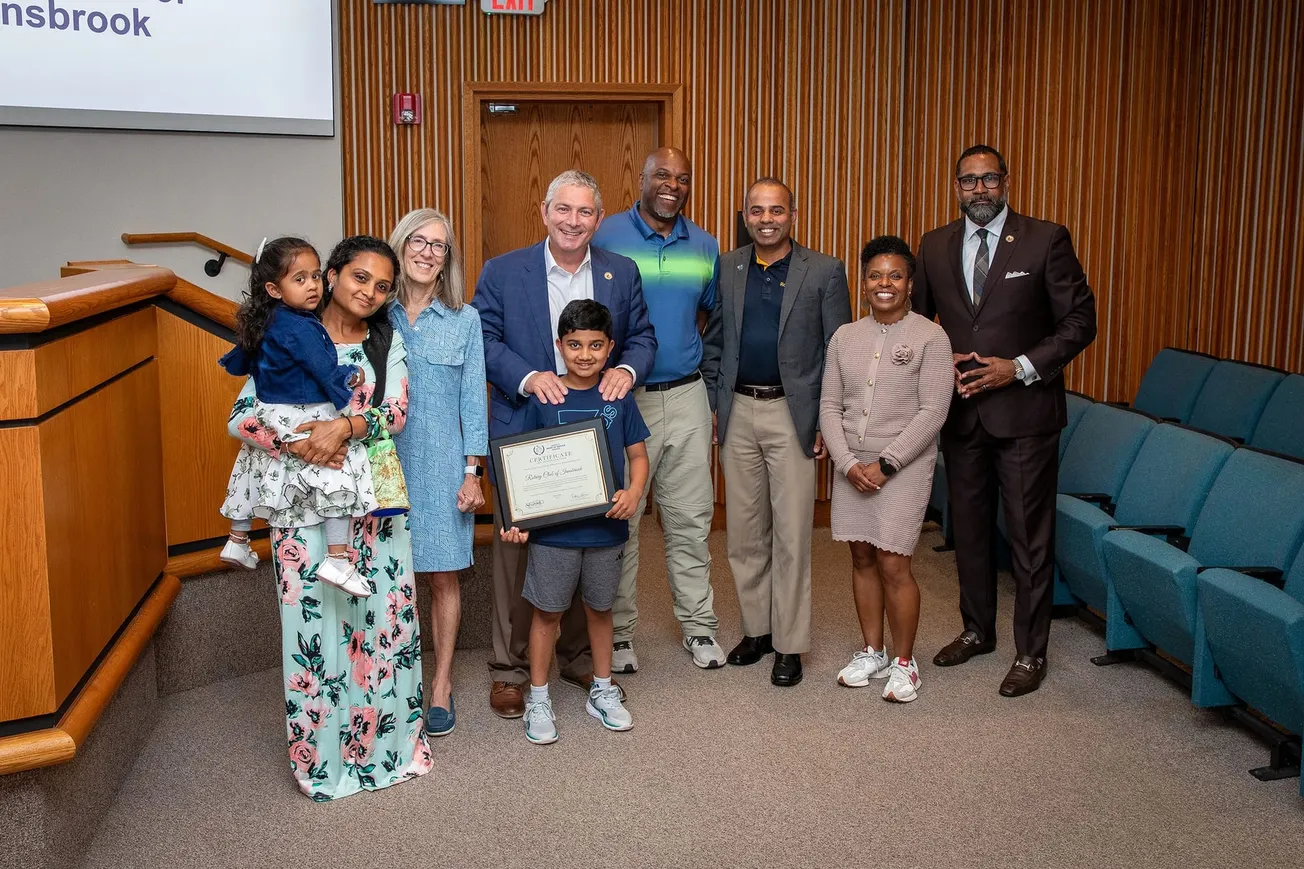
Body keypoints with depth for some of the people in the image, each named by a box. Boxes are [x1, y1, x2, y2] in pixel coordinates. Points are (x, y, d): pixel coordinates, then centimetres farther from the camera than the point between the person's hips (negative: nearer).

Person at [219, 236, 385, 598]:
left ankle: (237, 542, 41)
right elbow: (326, 371, -21)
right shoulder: (300, 329, -22)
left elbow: (237, 363, 18)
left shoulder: (261, 323, 5)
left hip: (270, 416, 10)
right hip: (305, 421, -9)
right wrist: (352, 376, -3)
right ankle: (337, 560, -14)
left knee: (254, 474, 23)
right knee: (337, 479, -9)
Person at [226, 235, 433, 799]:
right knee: (313, 624, 1)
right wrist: (298, 446, -22)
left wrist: (345, 427, -25)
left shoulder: (389, 344, 9)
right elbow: (242, 417, -6)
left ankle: (385, 745, 24)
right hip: (305, 503, -2)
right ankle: (321, 757, 18)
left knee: (383, 620, 7)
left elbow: (396, 411, -6)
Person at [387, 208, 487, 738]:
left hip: (441, 465, 0)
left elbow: (473, 399, 3)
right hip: (384, 462, 1)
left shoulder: (464, 320, 3)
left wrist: (473, 471, -2)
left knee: (443, 575, 5)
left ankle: (441, 685, 18)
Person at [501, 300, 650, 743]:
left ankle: (602, 690, 32)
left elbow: (638, 455, 6)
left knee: (599, 607, 16)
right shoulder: (543, 399, -5)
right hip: (553, 528, -2)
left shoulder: (619, 399, 0)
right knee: (547, 610, 7)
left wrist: (634, 491, -13)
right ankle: (538, 699, 21)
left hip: (606, 527, 2)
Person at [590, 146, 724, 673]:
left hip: (687, 397, 3)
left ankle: (699, 625, 23)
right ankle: (618, 632, 18)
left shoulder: (704, 247, 8)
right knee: (619, 520, 5)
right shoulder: (605, 237, -4)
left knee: (691, 518, 10)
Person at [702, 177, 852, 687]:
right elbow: (713, 342, 12)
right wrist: (716, 405, 5)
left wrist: (828, 423, -6)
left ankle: (790, 645, 11)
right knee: (745, 533, 10)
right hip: (739, 414, 3)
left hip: (794, 415, -3)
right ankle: (756, 629, 25)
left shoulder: (825, 272, -2)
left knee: (792, 535, 0)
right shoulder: (725, 269, 7)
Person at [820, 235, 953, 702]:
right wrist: (848, 463, -7)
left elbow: (932, 412, -11)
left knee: (893, 565, -5)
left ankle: (903, 662, 12)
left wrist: (885, 464, -14)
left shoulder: (930, 337, -6)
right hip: (851, 464, 4)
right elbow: (830, 406, 6)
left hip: (903, 466, -4)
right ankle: (872, 652, 25)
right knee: (862, 558, 10)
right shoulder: (845, 337, 7)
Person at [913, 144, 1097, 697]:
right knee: (969, 528, 16)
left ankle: (1030, 653, 15)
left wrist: (1020, 368, -16)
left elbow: (1079, 321, -6)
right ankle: (977, 631, 33)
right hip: (960, 411, 4)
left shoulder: (1046, 240, -6)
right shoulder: (934, 246, 6)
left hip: (1024, 410, -4)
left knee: (1030, 537, 2)